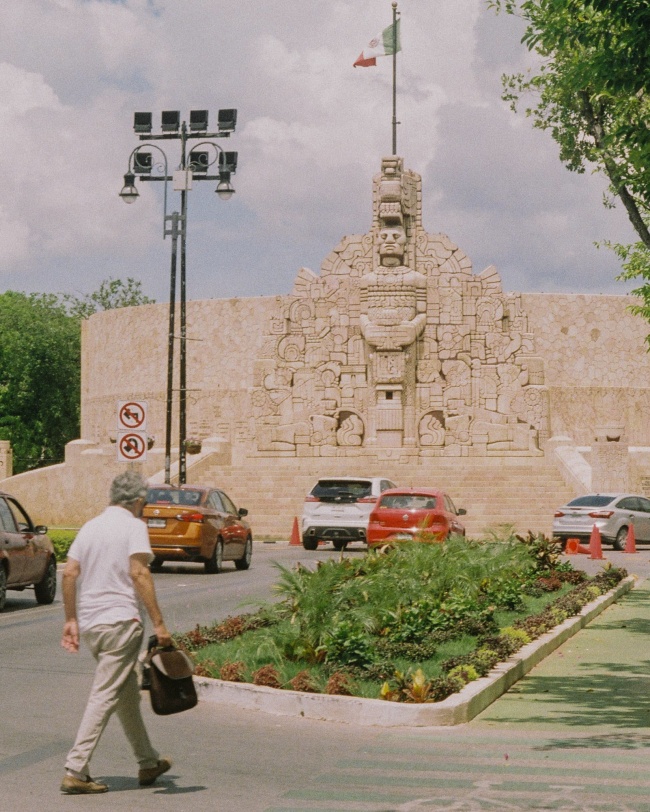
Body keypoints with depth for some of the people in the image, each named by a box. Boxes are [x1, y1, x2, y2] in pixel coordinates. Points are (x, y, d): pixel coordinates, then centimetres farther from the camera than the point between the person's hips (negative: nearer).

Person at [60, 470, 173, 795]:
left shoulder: (90, 527, 13)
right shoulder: (134, 526, -6)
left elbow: (69, 573, 7)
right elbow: (138, 573, -17)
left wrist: (71, 619, 12)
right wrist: (158, 623, -17)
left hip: (89, 623, 8)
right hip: (120, 621, -8)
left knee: (127, 692, 18)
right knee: (105, 696, -6)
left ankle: (148, 762, 28)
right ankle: (75, 771, -10)